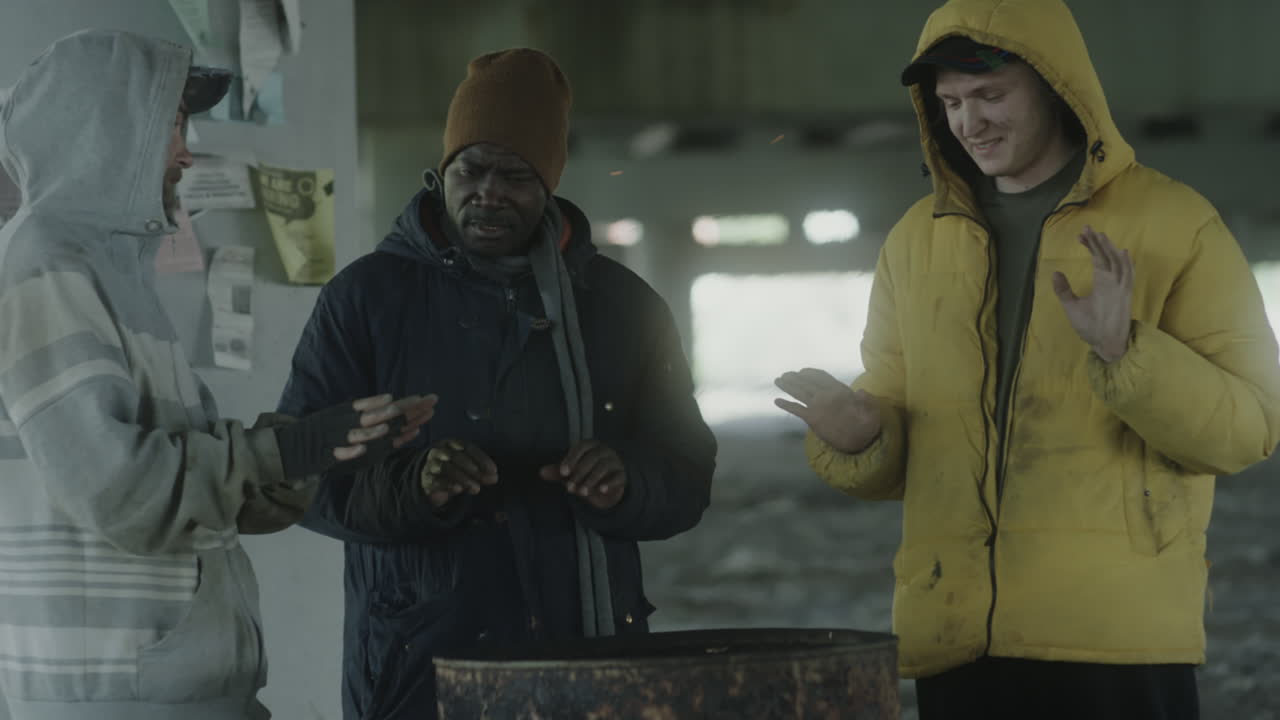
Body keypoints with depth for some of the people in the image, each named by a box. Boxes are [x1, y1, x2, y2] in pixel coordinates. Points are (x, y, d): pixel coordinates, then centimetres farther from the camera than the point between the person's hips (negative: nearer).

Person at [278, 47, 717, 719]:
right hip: (421, 660, -2)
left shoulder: (620, 304, 10)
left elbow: (687, 473, 11)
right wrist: (407, 484, -22)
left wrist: (626, 484, -12)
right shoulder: (368, 297, 2)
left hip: (591, 657, 2)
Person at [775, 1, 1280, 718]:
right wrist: (855, 438, -5)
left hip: (1118, 636, -3)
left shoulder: (1174, 225, 1)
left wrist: (1124, 350, -19)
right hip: (956, 642, 4)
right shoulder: (917, 242, 14)